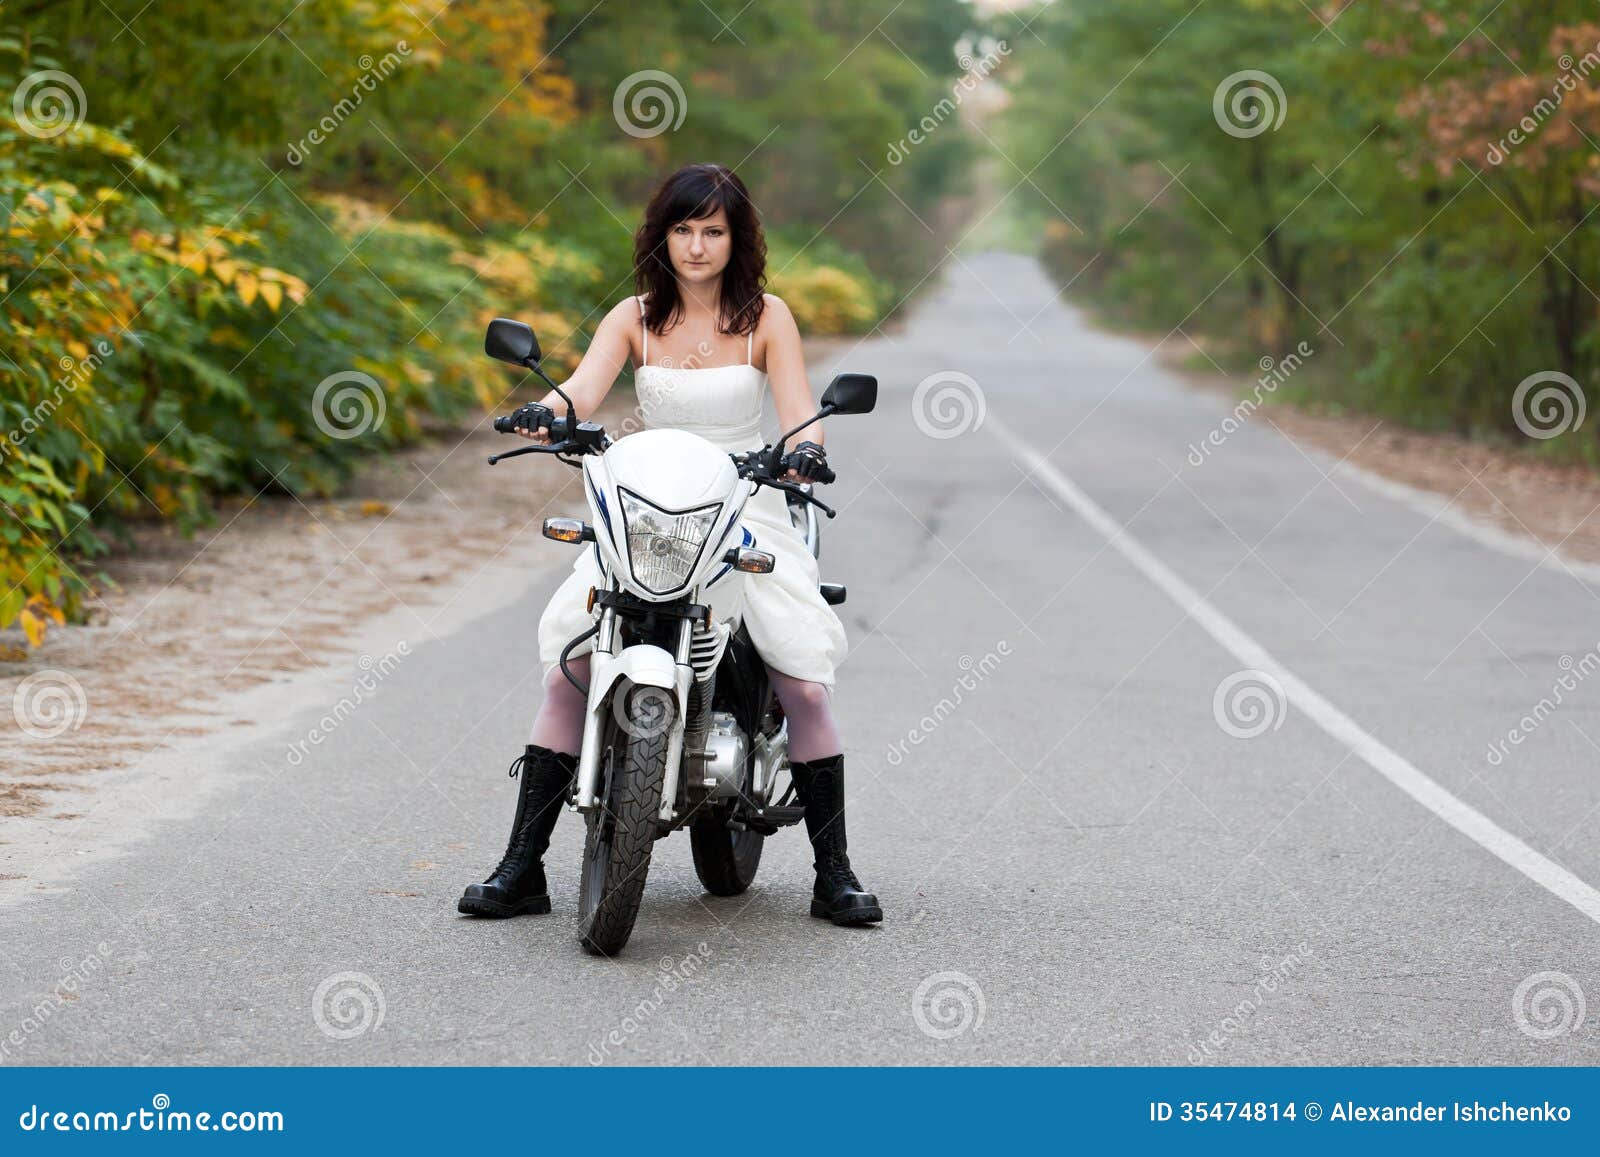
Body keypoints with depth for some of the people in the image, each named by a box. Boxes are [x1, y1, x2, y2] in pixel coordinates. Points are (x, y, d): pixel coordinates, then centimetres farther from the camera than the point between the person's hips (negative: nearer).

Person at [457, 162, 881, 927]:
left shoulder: (766, 318, 3)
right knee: (567, 672, -16)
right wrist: (543, 414, -31)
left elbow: (798, 414, -8)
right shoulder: (634, 318, 7)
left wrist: (804, 450, -32)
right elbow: (582, 389, -8)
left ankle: (834, 873, -5)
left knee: (807, 685, -18)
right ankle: (521, 869, -10)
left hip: (749, 513, -1)